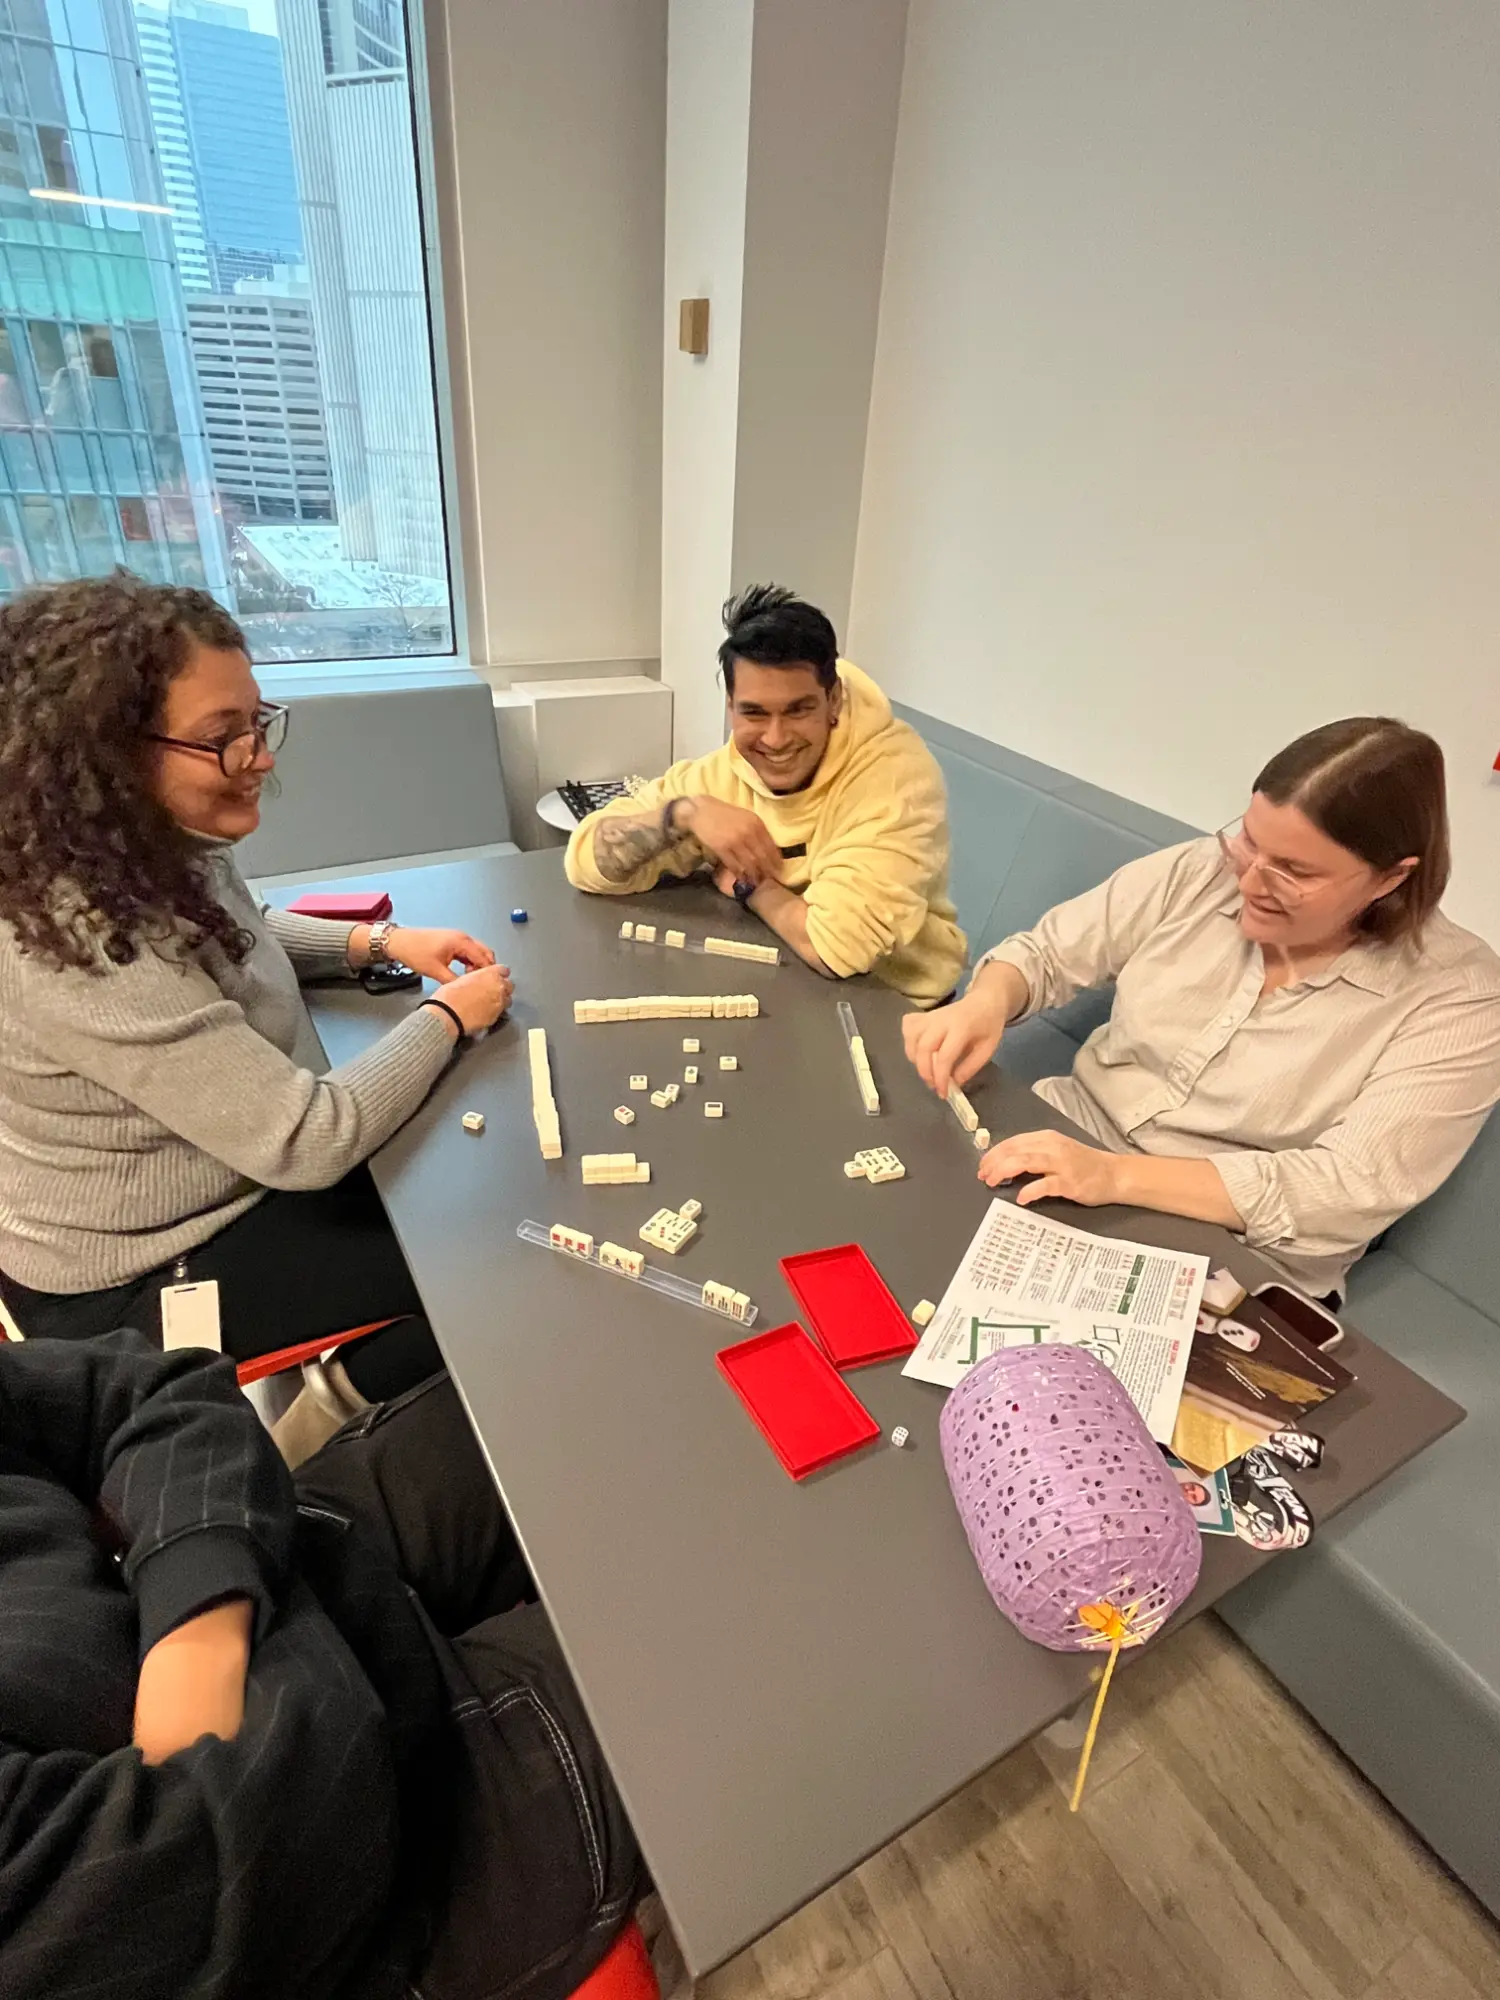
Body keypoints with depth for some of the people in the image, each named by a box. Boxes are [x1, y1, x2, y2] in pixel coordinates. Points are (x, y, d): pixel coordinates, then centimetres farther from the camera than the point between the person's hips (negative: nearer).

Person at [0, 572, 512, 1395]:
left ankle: (354, 1360, 34)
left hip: (230, 1171, 8)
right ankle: (353, 1388, 27)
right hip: (147, 1275, -8)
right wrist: (446, 1017, -19)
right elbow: (308, 1145, -33)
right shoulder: (86, 945, -36)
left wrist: (380, 941, -1)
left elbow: (234, 935, 14)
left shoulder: (152, 848, -9)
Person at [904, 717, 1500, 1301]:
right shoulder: (1199, 873, -6)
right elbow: (1046, 952, 1)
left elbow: (1352, 1189, -23)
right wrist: (985, 1003, -24)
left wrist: (1117, 1175, -34)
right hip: (1069, 1143, 4)